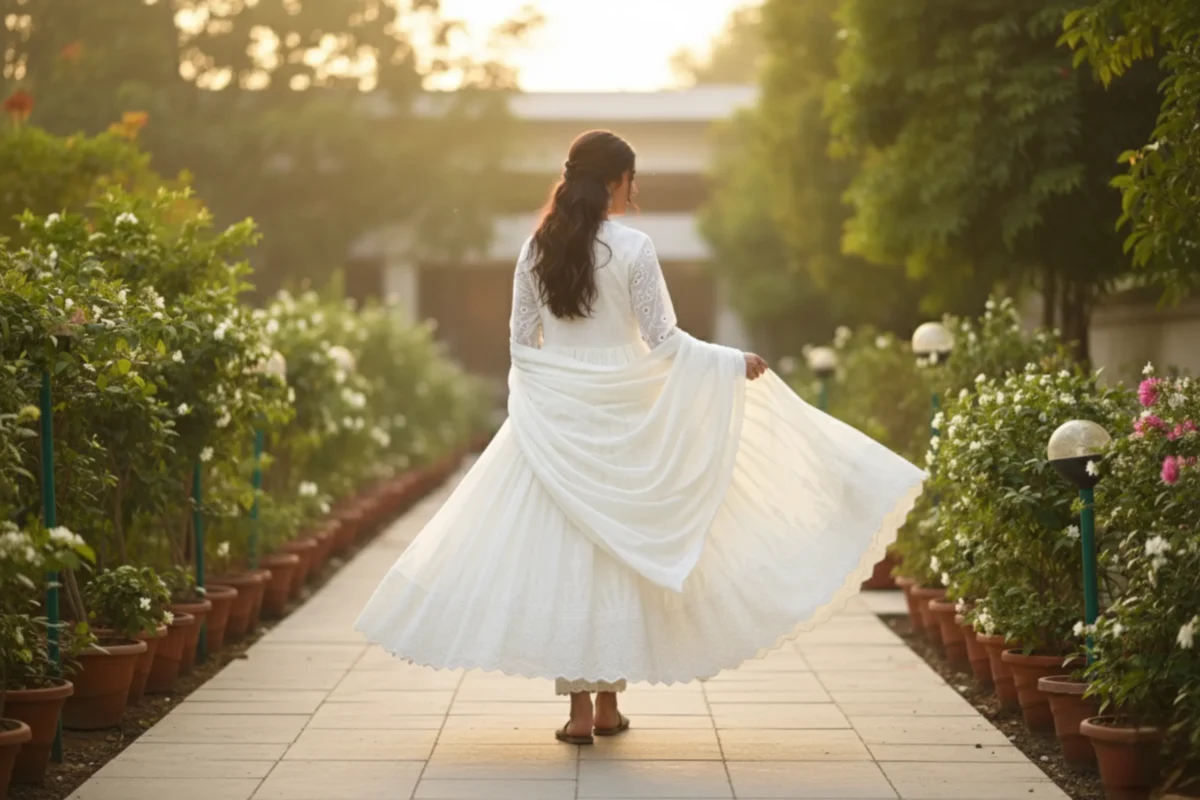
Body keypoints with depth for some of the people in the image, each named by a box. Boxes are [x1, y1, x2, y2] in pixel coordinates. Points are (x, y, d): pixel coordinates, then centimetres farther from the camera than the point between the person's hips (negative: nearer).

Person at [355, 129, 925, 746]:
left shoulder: (537, 248, 2)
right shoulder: (632, 249, -9)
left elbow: (521, 341, 5)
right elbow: (663, 340, -9)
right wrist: (735, 362, 1)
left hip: (554, 417, 2)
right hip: (619, 417, -2)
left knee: (563, 551, 4)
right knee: (620, 552, 8)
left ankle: (579, 706, 2)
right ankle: (608, 702, 13)